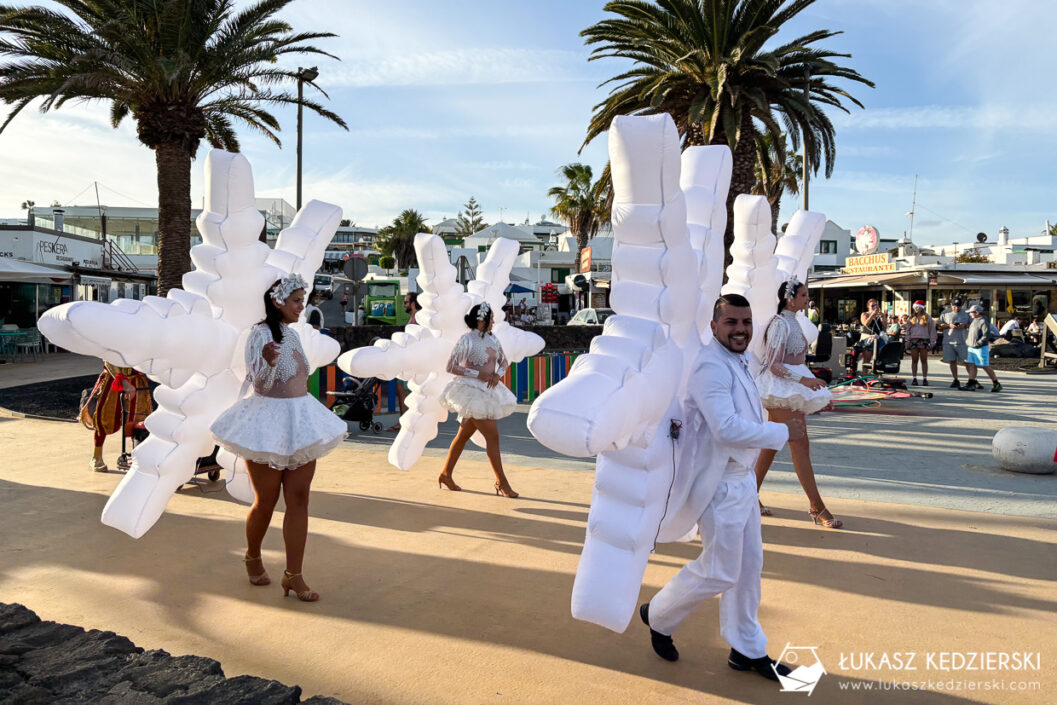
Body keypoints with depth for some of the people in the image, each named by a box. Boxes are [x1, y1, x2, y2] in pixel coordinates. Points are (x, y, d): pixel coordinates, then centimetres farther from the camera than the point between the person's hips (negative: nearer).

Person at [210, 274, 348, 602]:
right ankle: (253, 557, 34)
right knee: (266, 502, 7)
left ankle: (293, 575, 9)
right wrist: (268, 362, -38)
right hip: (268, 424, -7)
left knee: (298, 500, 3)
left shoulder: (292, 333, 11)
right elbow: (260, 384, -18)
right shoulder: (261, 334, -12)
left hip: (299, 424, 7)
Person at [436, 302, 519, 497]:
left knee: (464, 435, 15)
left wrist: (498, 374, -4)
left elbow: (504, 361, 18)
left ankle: (446, 474, 28)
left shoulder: (492, 339, 8)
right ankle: (502, 482, 0)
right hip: (472, 391, -8)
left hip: (487, 392, 8)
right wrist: (478, 374, -18)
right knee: (492, 436, -8)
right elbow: (451, 367, -13)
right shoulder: (466, 340, -13)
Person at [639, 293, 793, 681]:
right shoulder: (710, 366, -21)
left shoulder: (738, 363, 11)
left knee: (749, 565, 16)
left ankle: (747, 649, 32)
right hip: (720, 485, -10)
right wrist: (783, 431, -19)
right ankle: (659, 615, 24)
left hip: (742, 480, 10)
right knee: (721, 571, 1)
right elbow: (727, 429, -29)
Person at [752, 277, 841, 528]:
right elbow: (773, 365, -18)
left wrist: (816, 389, 23)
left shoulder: (793, 322, 16)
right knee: (800, 445, -9)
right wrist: (803, 379, -29)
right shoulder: (780, 323, -12)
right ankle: (817, 507, -6)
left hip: (791, 389, 10)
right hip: (782, 389, -10)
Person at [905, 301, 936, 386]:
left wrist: (932, 342, -2)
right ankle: (914, 379, 5)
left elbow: (932, 330, 4)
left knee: (924, 361, 1)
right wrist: (907, 341, 5)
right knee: (914, 360, 1)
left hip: (924, 341, -2)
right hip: (913, 341, 2)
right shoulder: (911, 318, 13)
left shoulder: (928, 318, 5)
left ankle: (925, 379, 4)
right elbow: (908, 330, 15)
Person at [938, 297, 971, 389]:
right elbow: (938, 326, 5)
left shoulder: (966, 314, 9)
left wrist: (964, 326, -10)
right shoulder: (945, 314, 8)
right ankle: (956, 380, 15)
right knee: (952, 361, 5)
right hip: (948, 342, 1)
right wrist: (949, 326, -11)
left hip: (962, 341, -1)